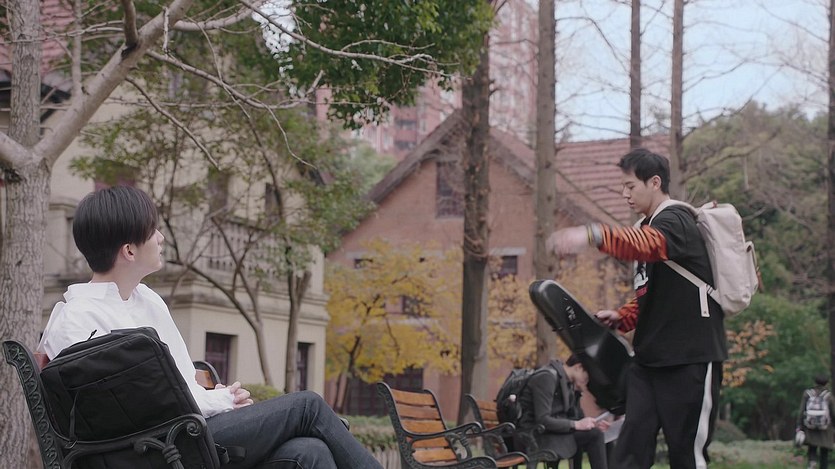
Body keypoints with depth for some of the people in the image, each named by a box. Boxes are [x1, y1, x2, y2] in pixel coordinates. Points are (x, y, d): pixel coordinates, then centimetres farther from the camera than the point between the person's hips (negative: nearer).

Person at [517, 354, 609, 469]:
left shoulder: (570, 384, 12)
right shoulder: (547, 377, -15)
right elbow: (542, 420, -22)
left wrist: (592, 424, -5)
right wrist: (576, 425, -20)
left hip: (554, 432, 9)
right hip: (534, 437, -9)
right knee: (594, 435, -20)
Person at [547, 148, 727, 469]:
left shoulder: (675, 221, -12)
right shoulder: (647, 226, 16)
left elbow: (646, 244, -38)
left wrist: (593, 235, -55)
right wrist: (622, 318, 8)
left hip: (690, 360, -8)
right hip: (650, 359, 8)